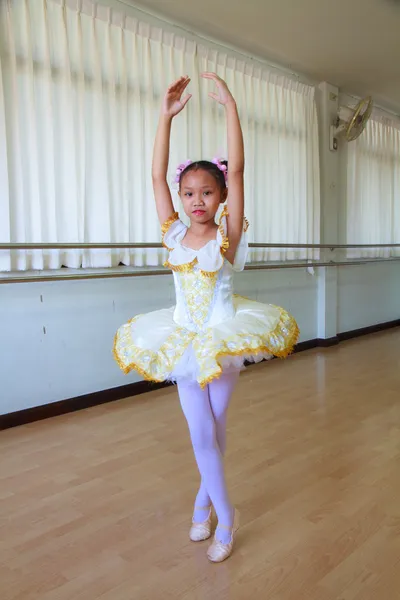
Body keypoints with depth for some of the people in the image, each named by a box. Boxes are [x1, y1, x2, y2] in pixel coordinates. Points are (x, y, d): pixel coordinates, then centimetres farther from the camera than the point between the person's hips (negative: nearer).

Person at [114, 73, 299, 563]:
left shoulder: (227, 236, -10)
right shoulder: (174, 235, -3)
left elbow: (235, 170, -20)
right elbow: (156, 176, -7)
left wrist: (229, 106, -22)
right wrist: (166, 116, -10)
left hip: (225, 339, -2)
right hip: (184, 343, 2)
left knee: (215, 426, 12)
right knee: (201, 433, 5)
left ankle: (204, 498, 35)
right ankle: (224, 515, 26)